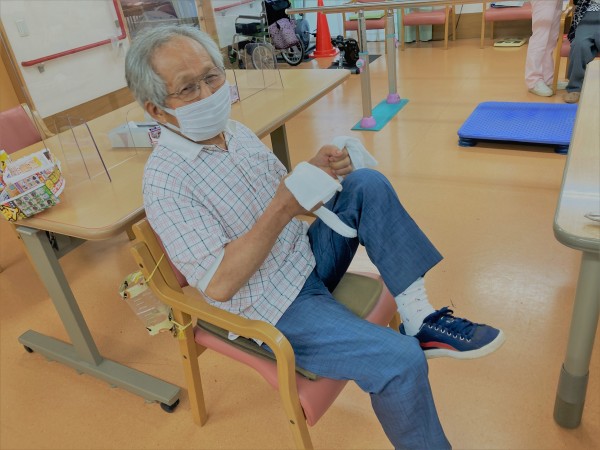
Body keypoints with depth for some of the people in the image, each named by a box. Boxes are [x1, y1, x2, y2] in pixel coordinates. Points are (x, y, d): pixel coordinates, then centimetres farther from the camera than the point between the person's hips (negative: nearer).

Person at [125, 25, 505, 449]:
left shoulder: (236, 131, 4)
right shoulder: (166, 182, -20)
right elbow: (219, 285, -24)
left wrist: (313, 171, -9)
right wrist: (281, 210, -28)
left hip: (308, 254, 8)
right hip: (273, 308, -8)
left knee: (368, 184, -8)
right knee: (402, 363, -21)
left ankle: (419, 316, -9)